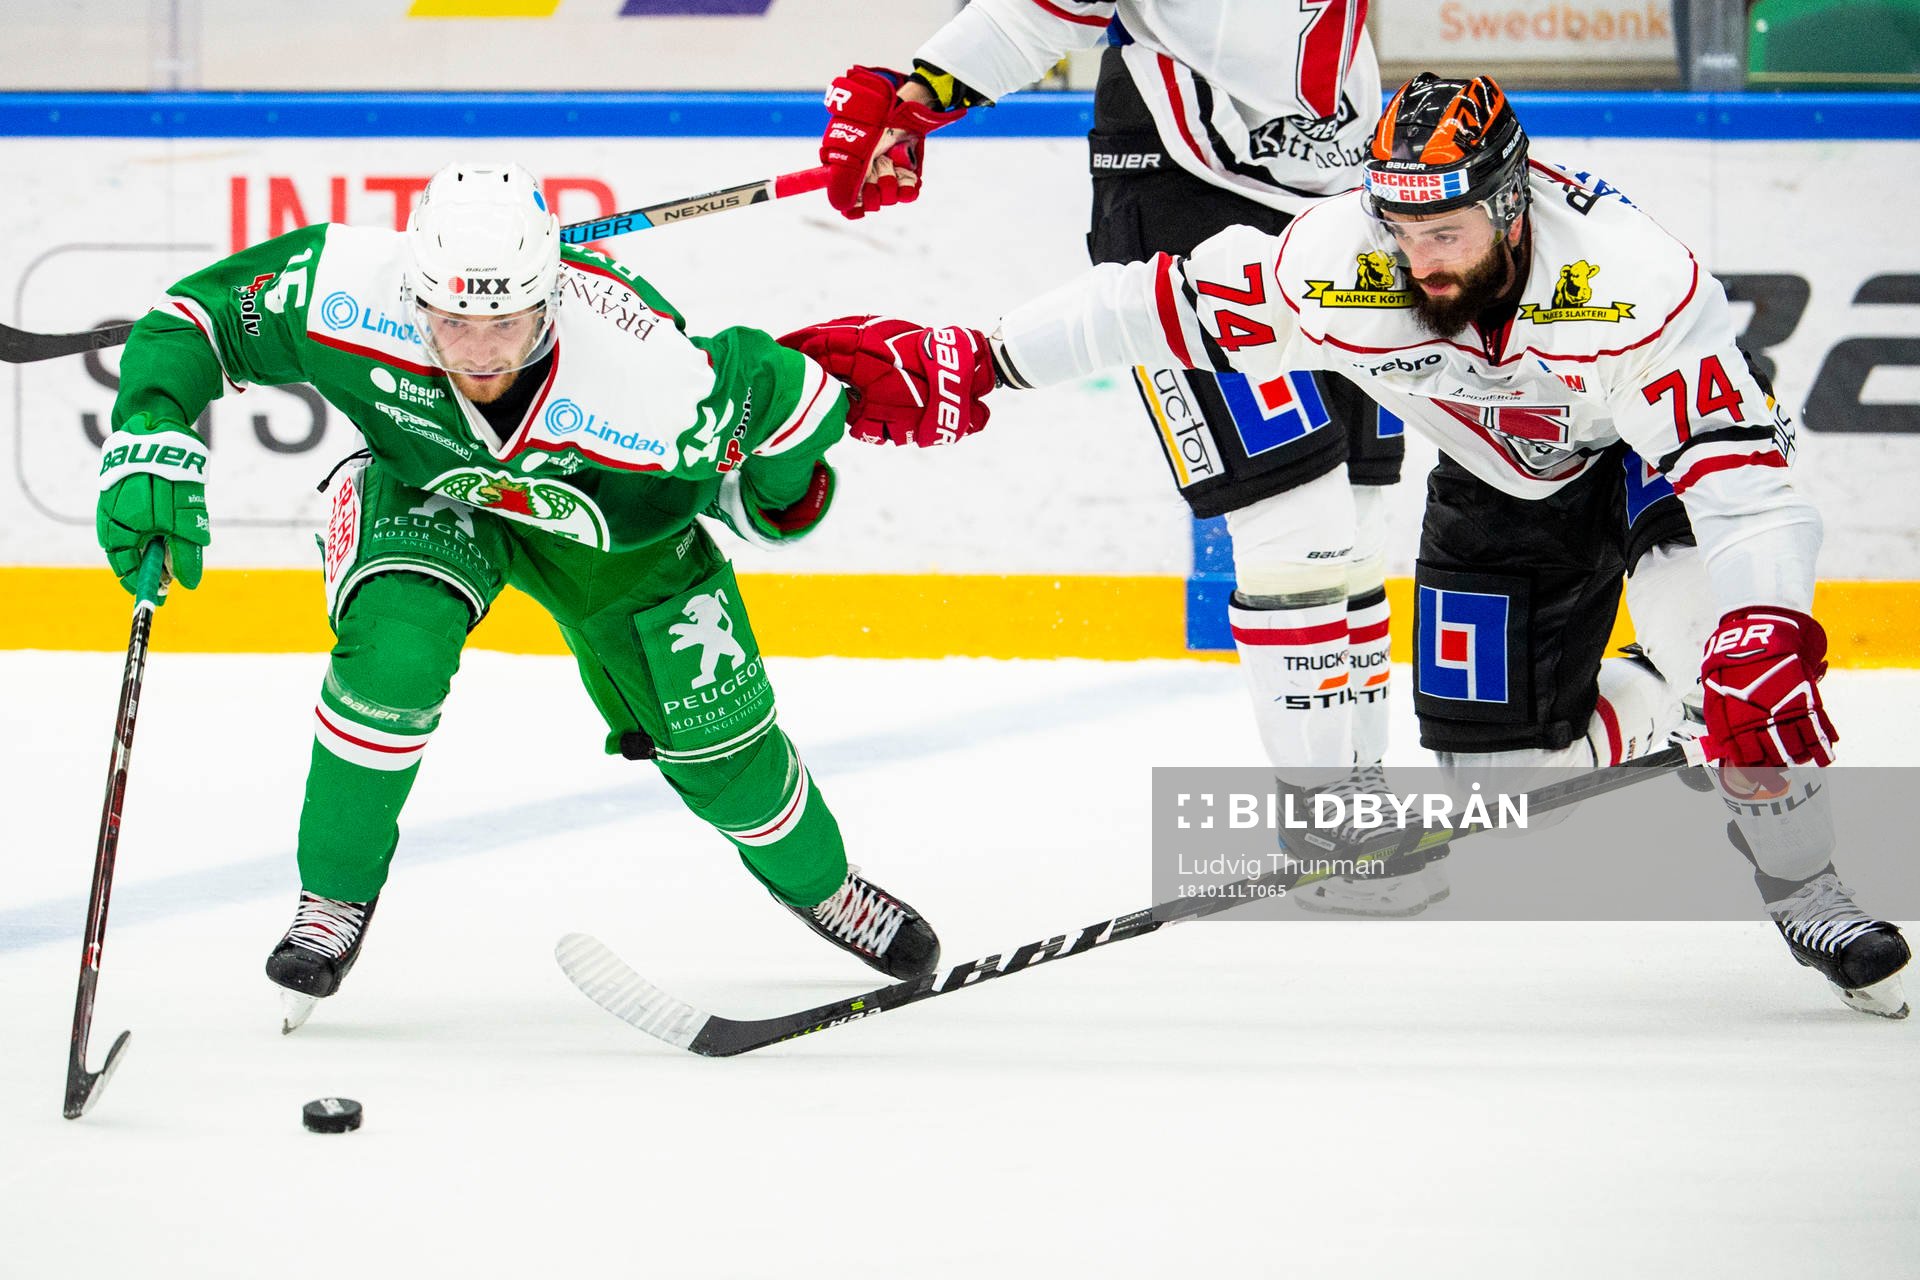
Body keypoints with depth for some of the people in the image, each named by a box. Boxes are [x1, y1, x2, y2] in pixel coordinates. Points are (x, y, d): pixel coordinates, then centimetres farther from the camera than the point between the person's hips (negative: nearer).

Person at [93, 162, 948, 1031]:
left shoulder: (654, 381, -43)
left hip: (614, 525, 0)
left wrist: (767, 506, -8)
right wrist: (150, 439, -39)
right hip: (426, 489, 0)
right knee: (395, 650, -29)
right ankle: (336, 894, -5)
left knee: (715, 737, 4)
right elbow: (196, 315, -25)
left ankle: (815, 880, 38)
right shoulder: (346, 292, -39)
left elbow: (793, 393, -26)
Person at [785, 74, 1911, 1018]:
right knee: (1496, 756, -8)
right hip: (1502, 479, 4)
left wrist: (1763, 647, -57)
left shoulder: (1632, 279, -40)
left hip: (1665, 438, -4)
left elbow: (1744, 476, -43)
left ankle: (1809, 899, -8)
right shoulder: (1342, 268, -31)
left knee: (1746, 658, -30)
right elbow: (1160, 302, -21)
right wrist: (961, 365, -24)